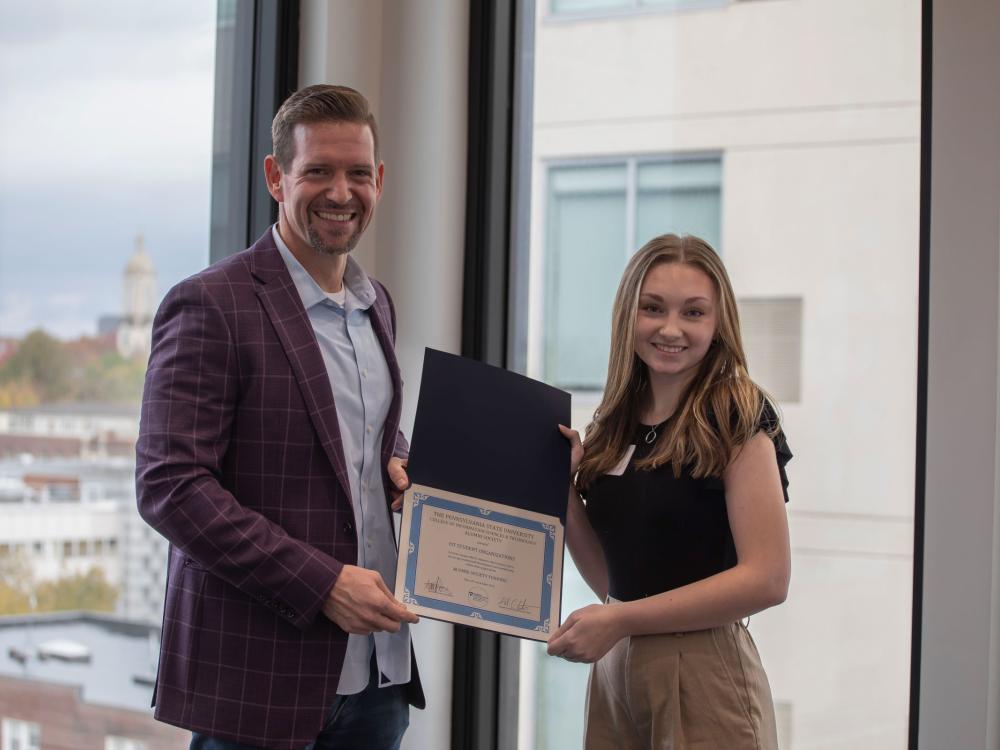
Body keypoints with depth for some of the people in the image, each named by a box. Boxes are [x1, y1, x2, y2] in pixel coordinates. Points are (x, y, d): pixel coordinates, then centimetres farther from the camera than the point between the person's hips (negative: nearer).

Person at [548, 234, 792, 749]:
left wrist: (619, 621, -17)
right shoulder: (615, 425, 9)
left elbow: (766, 580, -16)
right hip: (615, 668, 6)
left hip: (701, 672, -6)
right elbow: (612, 581, 11)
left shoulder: (738, 419, -9)